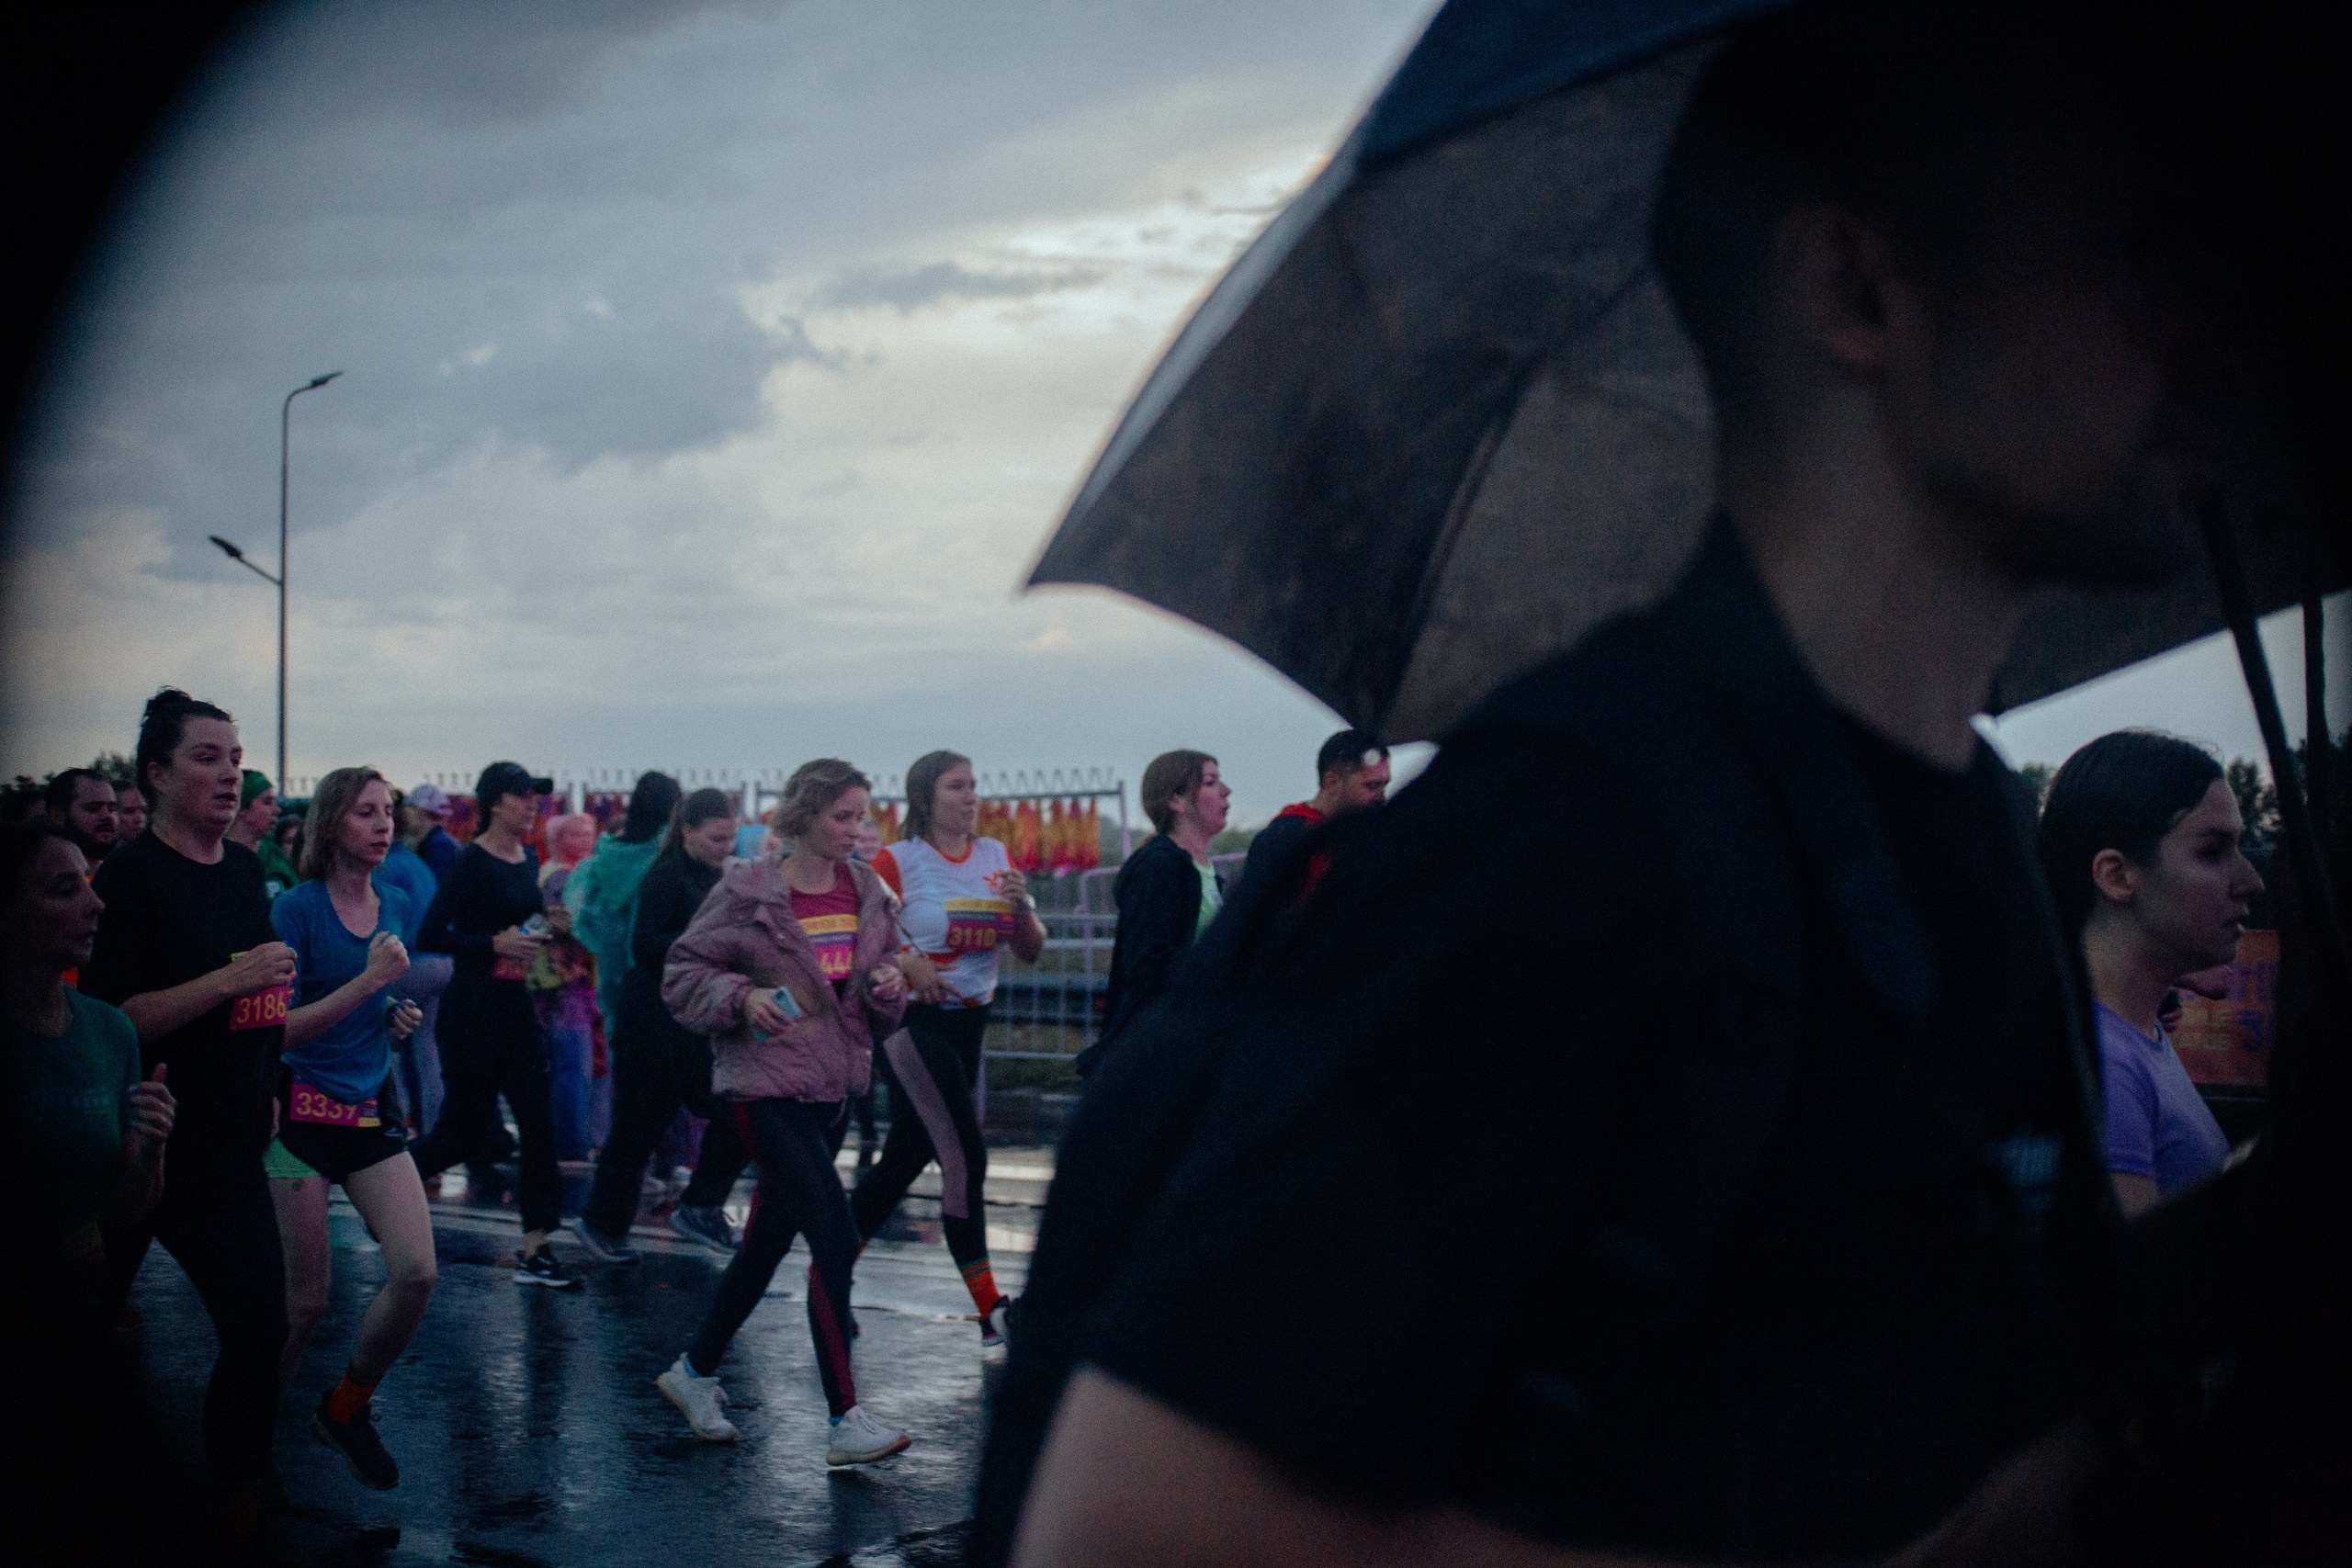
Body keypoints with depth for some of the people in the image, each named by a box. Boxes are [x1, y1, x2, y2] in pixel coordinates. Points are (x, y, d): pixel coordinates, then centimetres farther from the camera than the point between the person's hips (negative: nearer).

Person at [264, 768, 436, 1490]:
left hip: (372, 1110, 5)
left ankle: (346, 1409, 14)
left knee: (416, 1272, -9)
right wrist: (370, 981, -22)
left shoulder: (397, 907, 8)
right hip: (302, 1112, -5)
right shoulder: (296, 909, -10)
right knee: (306, 1297, -1)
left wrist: (399, 1016, 2)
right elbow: (278, 1028, -15)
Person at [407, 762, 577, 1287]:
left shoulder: (529, 860, 8)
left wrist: (548, 924, 1)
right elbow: (432, 934, -19)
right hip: (472, 1008, -7)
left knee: (538, 1122, 0)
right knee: (465, 1134, 2)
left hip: (516, 1005, 7)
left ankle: (535, 1249, 4)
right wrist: (494, 943, -26)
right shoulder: (471, 863, -14)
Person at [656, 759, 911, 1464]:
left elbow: (884, 1000, 19)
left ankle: (694, 1371, 35)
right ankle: (845, 1421, -9)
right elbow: (682, 974, -4)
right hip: (767, 1086, -7)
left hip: (835, 1086, 7)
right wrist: (742, 997, -20)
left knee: (768, 1241, 16)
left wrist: (888, 985, -3)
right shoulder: (748, 892, -9)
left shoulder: (865, 890, 8)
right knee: (836, 1238, -15)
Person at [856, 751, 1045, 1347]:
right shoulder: (898, 860, -6)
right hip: (913, 1021, -6)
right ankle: (991, 1311, -9)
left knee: (906, 1158, 10)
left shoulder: (995, 856, 9)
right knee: (965, 1155, -13)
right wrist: (904, 962, -22)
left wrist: (1021, 904, -9)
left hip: (969, 1023, 6)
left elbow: (1032, 950, 9)